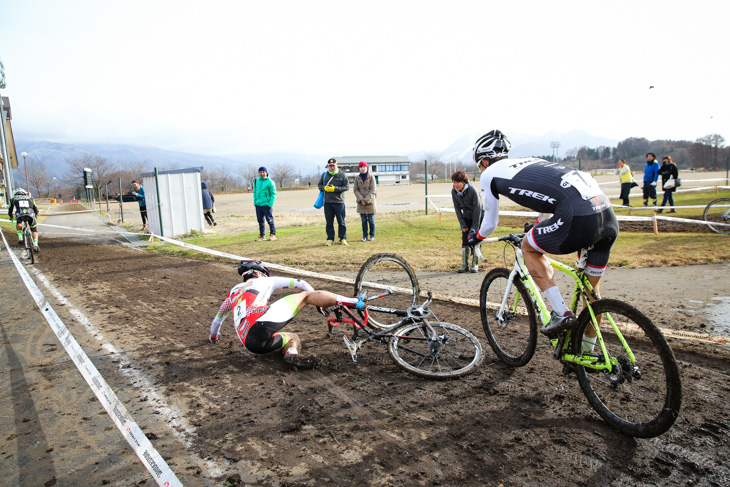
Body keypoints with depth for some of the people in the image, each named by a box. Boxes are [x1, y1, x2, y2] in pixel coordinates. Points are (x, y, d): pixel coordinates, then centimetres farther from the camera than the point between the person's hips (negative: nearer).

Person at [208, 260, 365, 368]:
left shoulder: (234, 290, 37)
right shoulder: (265, 281, 25)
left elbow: (218, 318, 47)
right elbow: (300, 283, 24)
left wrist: (213, 336, 67)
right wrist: (320, 300, 36)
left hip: (249, 343, 5)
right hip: (263, 322, -5)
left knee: (293, 337, 26)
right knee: (305, 296, 6)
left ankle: (292, 354, -11)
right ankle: (354, 302, -6)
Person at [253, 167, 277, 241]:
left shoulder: (270, 182, -5)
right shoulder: (256, 181, 11)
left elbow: (273, 194, -5)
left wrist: (271, 203, -13)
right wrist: (255, 201, 11)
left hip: (266, 204, -6)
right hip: (258, 204, 6)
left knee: (270, 220, -2)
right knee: (260, 221, 10)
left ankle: (273, 235, 6)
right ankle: (262, 236, 19)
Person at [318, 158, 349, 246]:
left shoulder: (342, 175, 1)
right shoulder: (324, 175, 11)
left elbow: (347, 186, -3)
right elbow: (319, 185, 17)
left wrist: (335, 189, -14)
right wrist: (324, 188, -6)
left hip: (339, 202, -3)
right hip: (327, 202, 3)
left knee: (341, 221, 2)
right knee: (329, 222, 6)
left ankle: (343, 238, 13)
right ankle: (330, 239, 15)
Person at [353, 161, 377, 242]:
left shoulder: (371, 177, -3)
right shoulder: (357, 178, 5)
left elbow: (373, 190, -7)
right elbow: (356, 190, 2)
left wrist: (366, 200, -14)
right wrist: (361, 199, -11)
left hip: (370, 202, -2)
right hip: (361, 202, 2)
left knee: (371, 220, 3)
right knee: (364, 220, 4)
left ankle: (372, 235, 15)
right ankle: (365, 236, 12)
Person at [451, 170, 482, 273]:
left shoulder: (472, 191, -26)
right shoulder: (454, 191, -11)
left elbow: (477, 208, -21)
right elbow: (457, 208, -3)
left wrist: (474, 227, -20)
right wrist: (462, 224, -8)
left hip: (478, 216, -4)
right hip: (466, 217, 4)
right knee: (465, 240, -2)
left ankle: (475, 264, 7)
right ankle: (464, 265, 5)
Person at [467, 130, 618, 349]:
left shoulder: (489, 174, 11)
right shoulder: (528, 162, 32)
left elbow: (490, 224, 19)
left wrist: (476, 237, 41)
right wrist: (540, 230, 63)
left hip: (579, 219, -8)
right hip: (608, 215, 8)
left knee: (529, 247, 19)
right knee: (591, 288, 22)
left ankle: (561, 313, 11)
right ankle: (587, 351, 36)